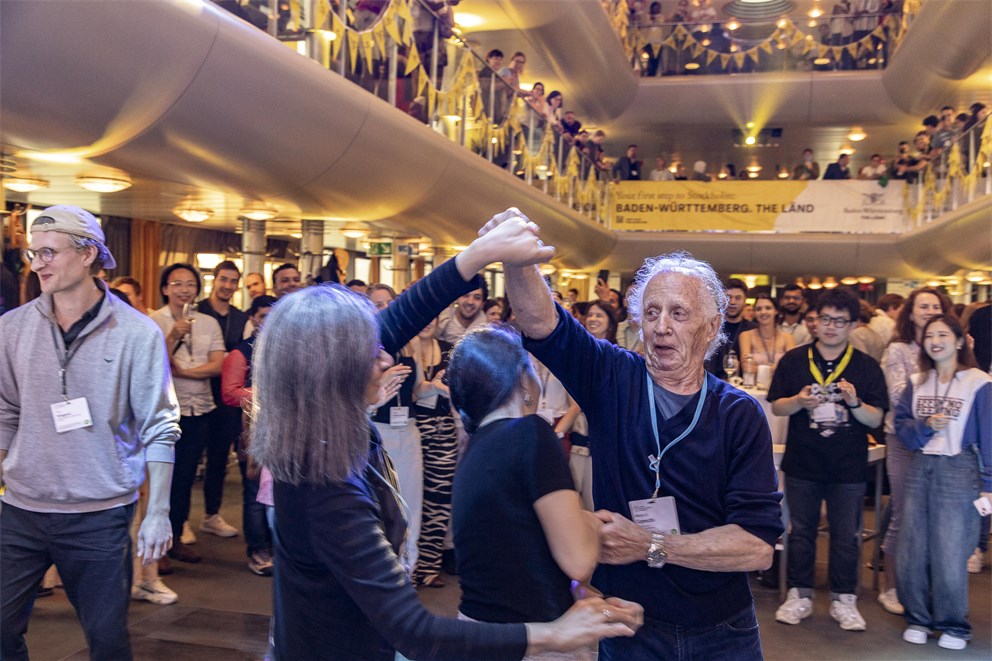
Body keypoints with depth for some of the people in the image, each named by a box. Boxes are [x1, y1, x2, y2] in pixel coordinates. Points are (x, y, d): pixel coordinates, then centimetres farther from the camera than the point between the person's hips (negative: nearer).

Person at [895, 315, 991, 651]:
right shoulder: (917, 383, 9)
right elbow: (901, 424, 8)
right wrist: (925, 426, -12)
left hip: (959, 472, -4)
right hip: (920, 469, 4)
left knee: (950, 554, 0)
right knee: (913, 550, 7)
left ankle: (954, 626, 18)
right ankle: (918, 619, 22)